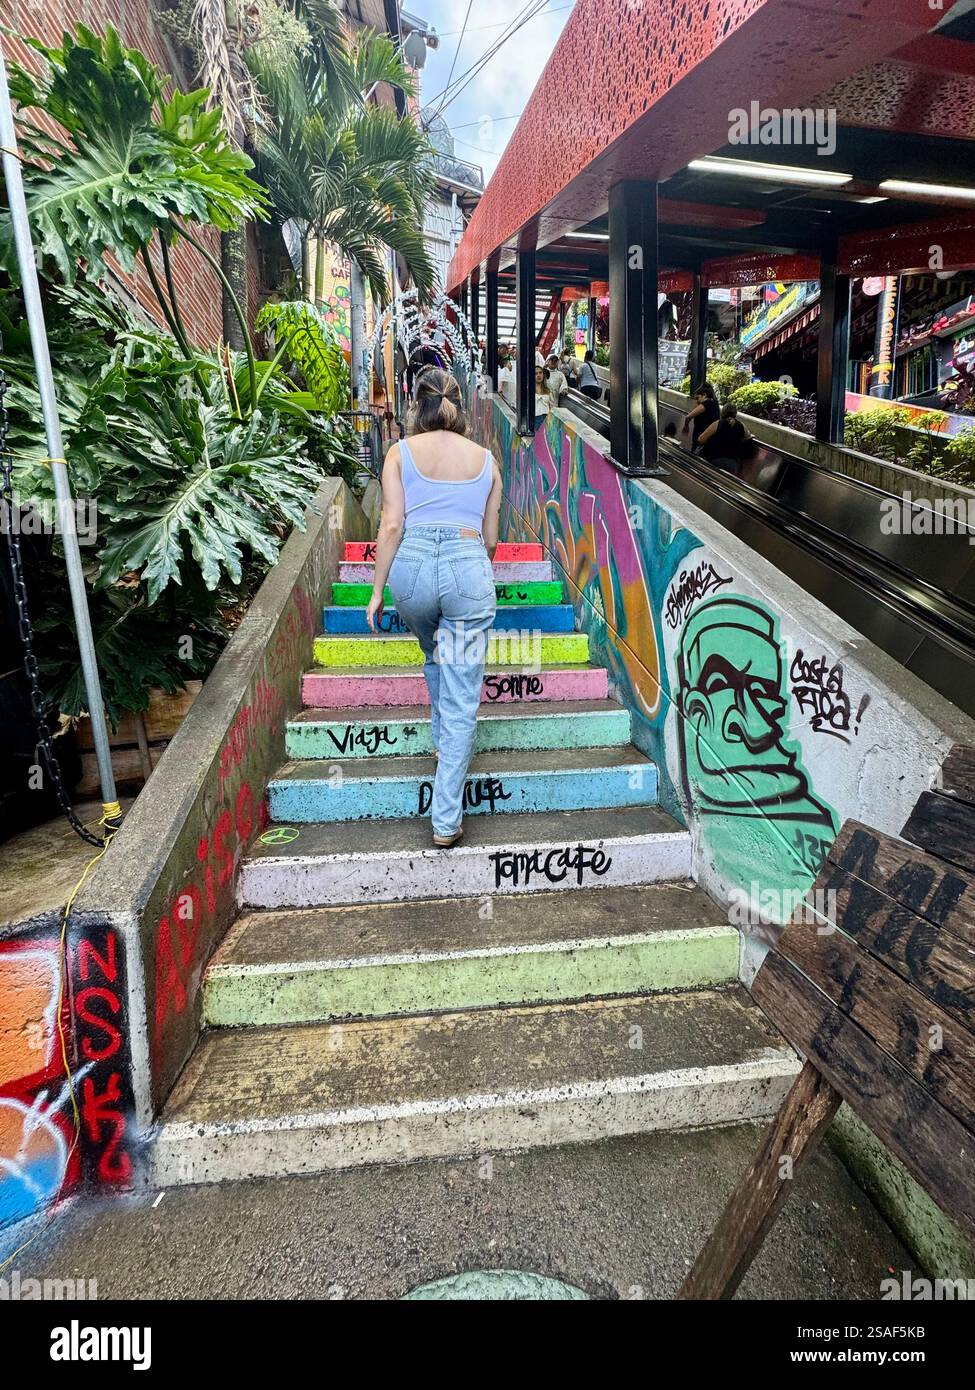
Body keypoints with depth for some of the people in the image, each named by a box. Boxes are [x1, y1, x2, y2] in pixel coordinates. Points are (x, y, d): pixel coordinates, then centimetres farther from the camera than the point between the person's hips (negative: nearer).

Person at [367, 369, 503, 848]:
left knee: (435, 657, 32)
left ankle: (442, 742, 47)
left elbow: (392, 526, -1)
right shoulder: (485, 459, 15)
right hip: (468, 567, 0)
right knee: (461, 699, 2)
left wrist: (378, 591, 4)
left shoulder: (401, 452, 9)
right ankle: (446, 820, 4)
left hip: (412, 565, 1)